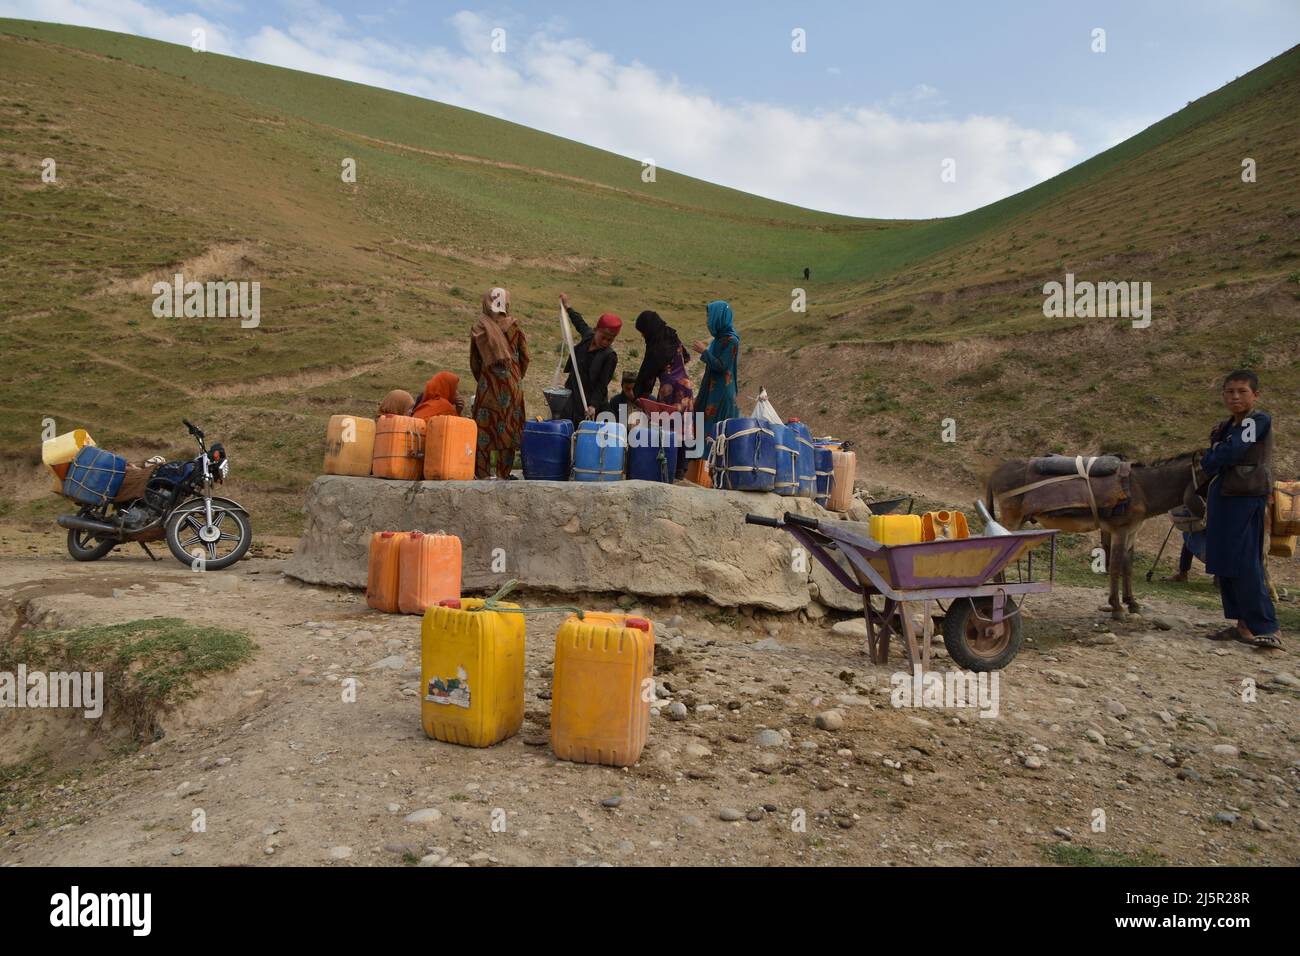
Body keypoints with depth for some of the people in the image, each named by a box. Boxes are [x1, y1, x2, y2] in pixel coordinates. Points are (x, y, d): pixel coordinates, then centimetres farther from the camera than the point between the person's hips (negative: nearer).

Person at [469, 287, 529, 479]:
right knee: (509, 427, 6)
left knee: (484, 427, 4)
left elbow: (474, 361, 1)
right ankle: (504, 474, 8)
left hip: (488, 382, -1)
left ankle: (482, 474, 4)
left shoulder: (479, 327, -3)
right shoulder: (514, 326, 1)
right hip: (512, 384, 2)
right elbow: (525, 357, 3)